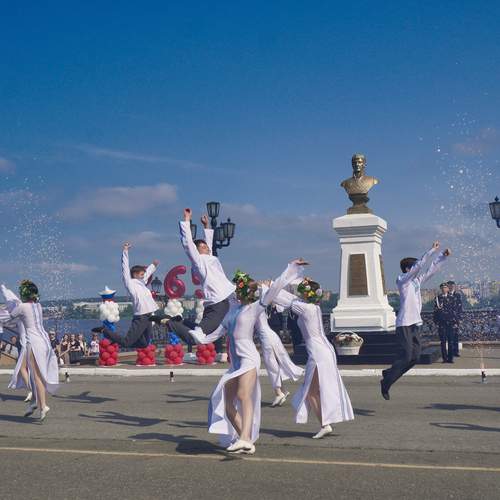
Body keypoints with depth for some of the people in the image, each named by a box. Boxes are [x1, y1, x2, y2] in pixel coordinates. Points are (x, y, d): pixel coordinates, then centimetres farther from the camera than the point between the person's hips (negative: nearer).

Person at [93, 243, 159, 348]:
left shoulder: (141, 282, 19)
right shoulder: (130, 283, -3)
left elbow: (147, 272, 36)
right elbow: (125, 269, -11)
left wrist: (153, 265, 50)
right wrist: (125, 252, -14)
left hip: (148, 317, 9)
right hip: (140, 318, -9)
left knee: (144, 344, 11)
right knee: (126, 343, -13)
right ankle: (104, 330, 5)